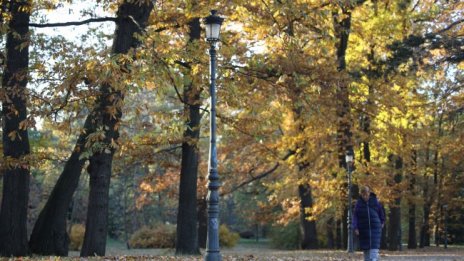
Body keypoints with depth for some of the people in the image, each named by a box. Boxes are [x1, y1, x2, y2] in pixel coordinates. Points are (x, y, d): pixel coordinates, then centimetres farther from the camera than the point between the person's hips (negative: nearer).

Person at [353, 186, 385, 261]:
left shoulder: (375, 201, -2)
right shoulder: (358, 203, -3)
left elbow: (381, 212, 14)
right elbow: (355, 216, -6)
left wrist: (382, 222, 23)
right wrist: (355, 228, -16)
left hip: (375, 228, -1)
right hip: (363, 229, 1)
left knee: (374, 248, -11)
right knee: (366, 249, 7)